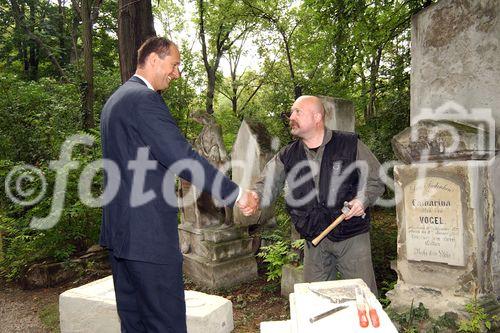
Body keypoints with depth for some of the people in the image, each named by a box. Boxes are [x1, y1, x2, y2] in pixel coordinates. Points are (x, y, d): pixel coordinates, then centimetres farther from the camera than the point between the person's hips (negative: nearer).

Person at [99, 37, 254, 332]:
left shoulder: (116, 99, 18)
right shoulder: (144, 99, -15)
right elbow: (183, 158, -21)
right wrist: (236, 194, -14)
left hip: (120, 230, 11)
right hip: (148, 234, -10)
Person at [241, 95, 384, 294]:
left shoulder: (350, 144, -5)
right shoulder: (287, 156, 3)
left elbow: (376, 179, 2)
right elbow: (268, 183, -8)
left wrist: (363, 199, -17)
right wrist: (256, 197, -30)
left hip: (352, 235, -2)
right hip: (314, 241, 3)